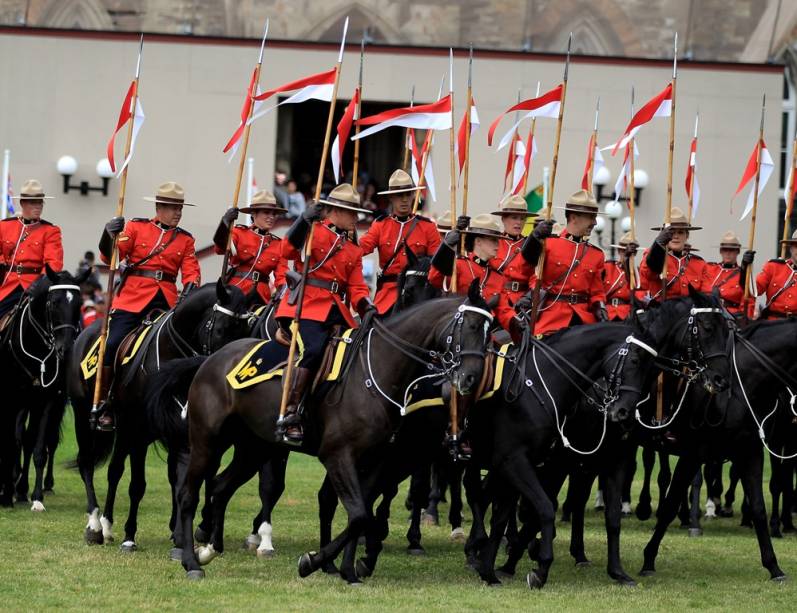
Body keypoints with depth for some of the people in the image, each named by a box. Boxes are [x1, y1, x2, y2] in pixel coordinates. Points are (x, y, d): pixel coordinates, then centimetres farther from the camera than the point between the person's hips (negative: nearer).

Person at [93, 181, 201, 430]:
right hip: (132, 297, -2)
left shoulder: (185, 239, 13)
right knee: (113, 344, -14)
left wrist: (190, 288, -18)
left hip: (166, 301, 2)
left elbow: (191, 271, 4)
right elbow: (110, 257, 1)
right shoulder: (136, 227, 6)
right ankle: (104, 403, -4)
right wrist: (109, 235, -19)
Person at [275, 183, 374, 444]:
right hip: (307, 305, -7)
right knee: (315, 349, -28)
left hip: (336, 310, 7)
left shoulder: (353, 251, 23)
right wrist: (305, 220, -24)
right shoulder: (314, 231, 4)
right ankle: (290, 415, -28)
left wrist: (367, 307, -4)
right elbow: (288, 251, -13)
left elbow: (357, 288, 17)